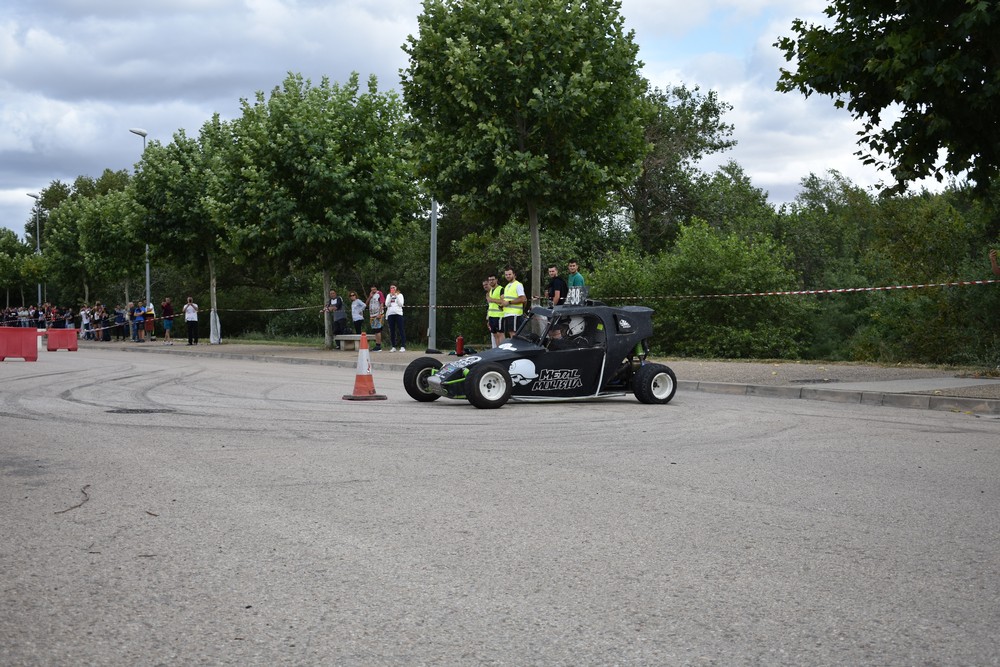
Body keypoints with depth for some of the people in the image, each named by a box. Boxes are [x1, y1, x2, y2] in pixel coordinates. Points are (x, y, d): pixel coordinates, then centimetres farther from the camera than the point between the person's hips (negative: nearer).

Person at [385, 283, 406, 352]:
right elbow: (387, 304, 2)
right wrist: (390, 296, -5)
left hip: (398, 313, -3)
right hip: (390, 314, 3)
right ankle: (393, 347, 7)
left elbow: (401, 304, -4)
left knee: (401, 330, -8)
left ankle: (403, 346, -10)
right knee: (392, 331, 3)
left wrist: (396, 296, -7)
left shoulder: (399, 295, 9)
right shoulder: (388, 296, 16)